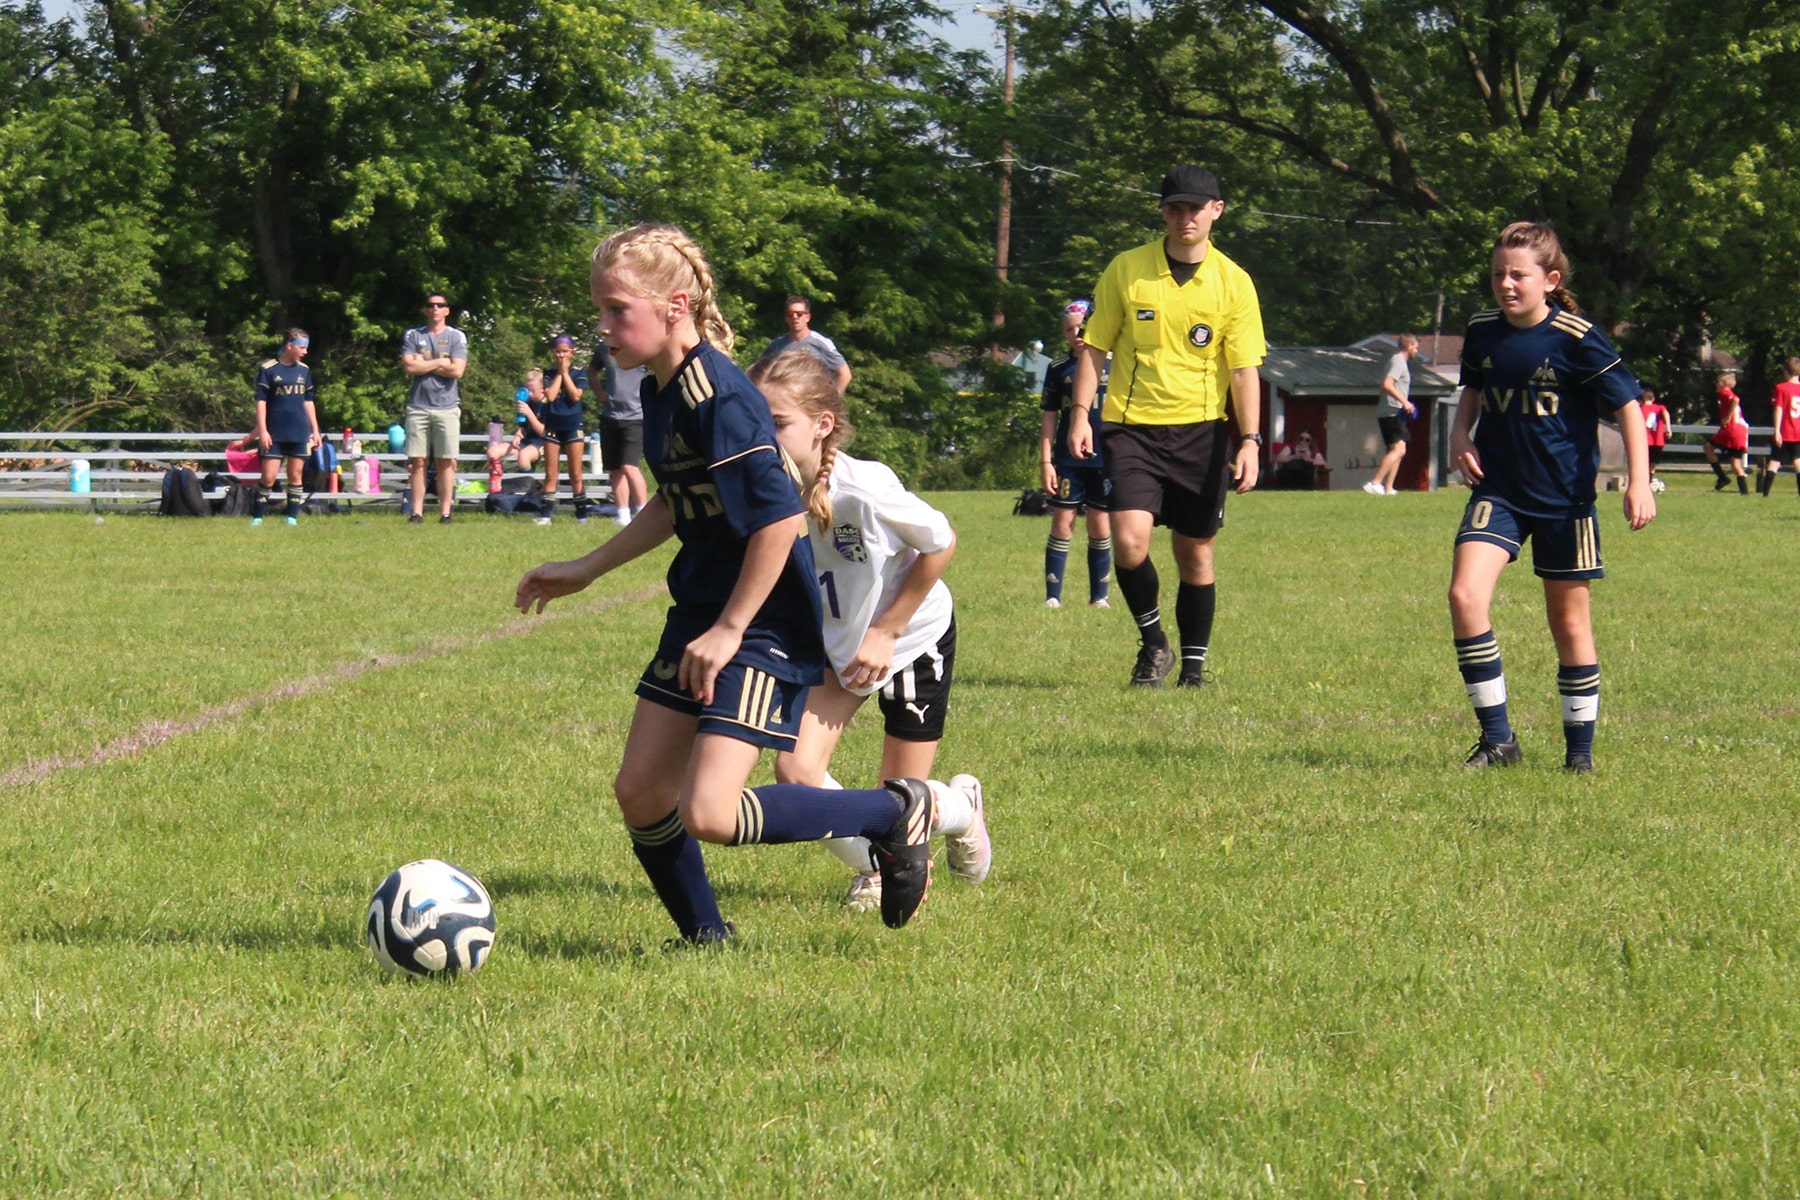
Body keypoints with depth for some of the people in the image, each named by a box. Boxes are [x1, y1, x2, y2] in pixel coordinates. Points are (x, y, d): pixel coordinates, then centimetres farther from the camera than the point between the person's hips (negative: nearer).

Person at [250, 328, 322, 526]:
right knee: (268, 477, -7)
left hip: (299, 433, 4)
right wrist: (262, 430, -12)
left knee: (296, 476, 5)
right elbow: (261, 401, -6)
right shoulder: (268, 370, -5)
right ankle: (257, 517, 2)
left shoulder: (304, 371, 11)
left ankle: (292, 517, 10)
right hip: (275, 434, -4)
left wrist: (315, 430, 15)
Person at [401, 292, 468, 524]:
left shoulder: (457, 337, 5)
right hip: (418, 406, 1)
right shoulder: (413, 335, 8)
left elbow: (457, 370, -8)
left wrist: (424, 365, -5)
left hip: (447, 407, -1)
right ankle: (416, 512, 0)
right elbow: (409, 367, -5)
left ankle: (445, 511, 2)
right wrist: (440, 362, -4)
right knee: (417, 461, -1)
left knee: (445, 461, -1)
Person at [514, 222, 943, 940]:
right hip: (701, 613, 10)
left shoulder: (718, 398, -23)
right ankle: (705, 937, 27)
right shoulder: (662, 393, 7)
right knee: (640, 792, 9)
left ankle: (899, 813, -1)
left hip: (761, 627, -10)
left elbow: (780, 518, -25)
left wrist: (731, 629, -20)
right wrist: (585, 570, 25)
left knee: (709, 813, -18)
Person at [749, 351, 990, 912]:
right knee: (795, 769, -15)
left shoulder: (863, 489, -34)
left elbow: (940, 545, -18)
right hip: (833, 645, 4)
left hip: (913, 638, -4)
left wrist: (885, 632, -16)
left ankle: (962, 807, 40)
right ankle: (876, 869, 15)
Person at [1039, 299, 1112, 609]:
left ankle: (1100, 596, 14)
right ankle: (1052, 597, 0)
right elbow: (1049, 418, 6)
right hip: (1068, 461, 0)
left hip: (1106, 459, 0)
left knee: (1100, 527, 5)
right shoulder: (1059, 369, 5)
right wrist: (1045, 461, 0)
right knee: (1062, 524, -2)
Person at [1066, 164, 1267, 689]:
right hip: (1133, 427, -1)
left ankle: (1194, 666, 19)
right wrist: (1081, 414, -4)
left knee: (1195, 553, 6)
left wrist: (1250, 440, -9)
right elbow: (1095, 347, 6)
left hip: (1201, 429, 1)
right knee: (1129, 538, -17)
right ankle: (1153, 642, 5)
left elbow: (1244, 368, 0)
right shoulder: (1126, 270, 1)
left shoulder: (1233, 282, 1)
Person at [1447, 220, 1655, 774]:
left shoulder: (1577, 340, -13)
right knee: (1465, 593, -18)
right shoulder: (1482, 332, 1)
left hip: (1564, 498, -3)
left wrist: (1638, 481, -14)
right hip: (1498, 490, 3)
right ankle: (1496, 738, -10)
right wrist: (1460, 431, 2)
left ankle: (1580, 748, 22)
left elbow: (1627, 404, -7)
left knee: (1569, 620, 6)